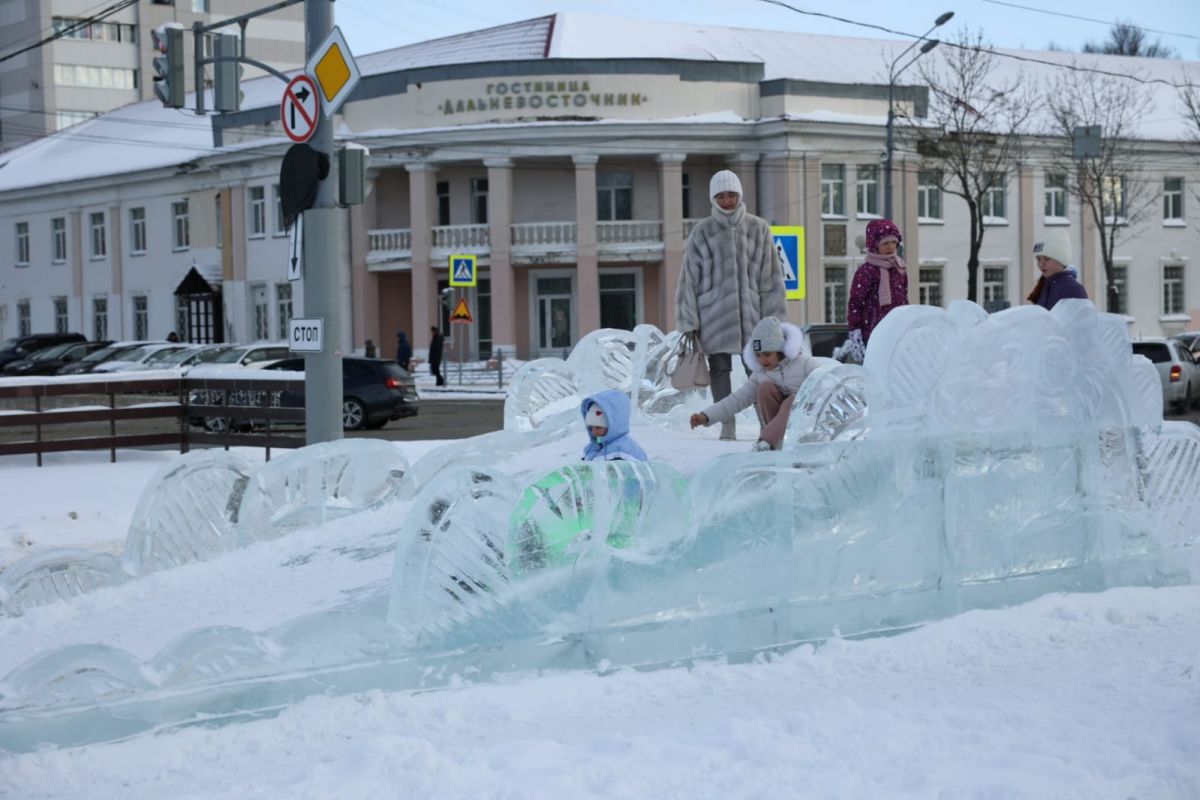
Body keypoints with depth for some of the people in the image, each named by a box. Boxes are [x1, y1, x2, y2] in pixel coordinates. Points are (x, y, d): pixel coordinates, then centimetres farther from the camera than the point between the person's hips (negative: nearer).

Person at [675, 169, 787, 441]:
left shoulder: (758, 228, 5)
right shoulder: (702, 232, 3)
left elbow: (771, 275, 6)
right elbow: (689, 278, 4)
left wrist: (774, 317, 1)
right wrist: (689, 322, -1)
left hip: (752, 310, 0)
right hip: (714, 311, 0)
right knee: (719, 368, 1)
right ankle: (727, 426, 6)